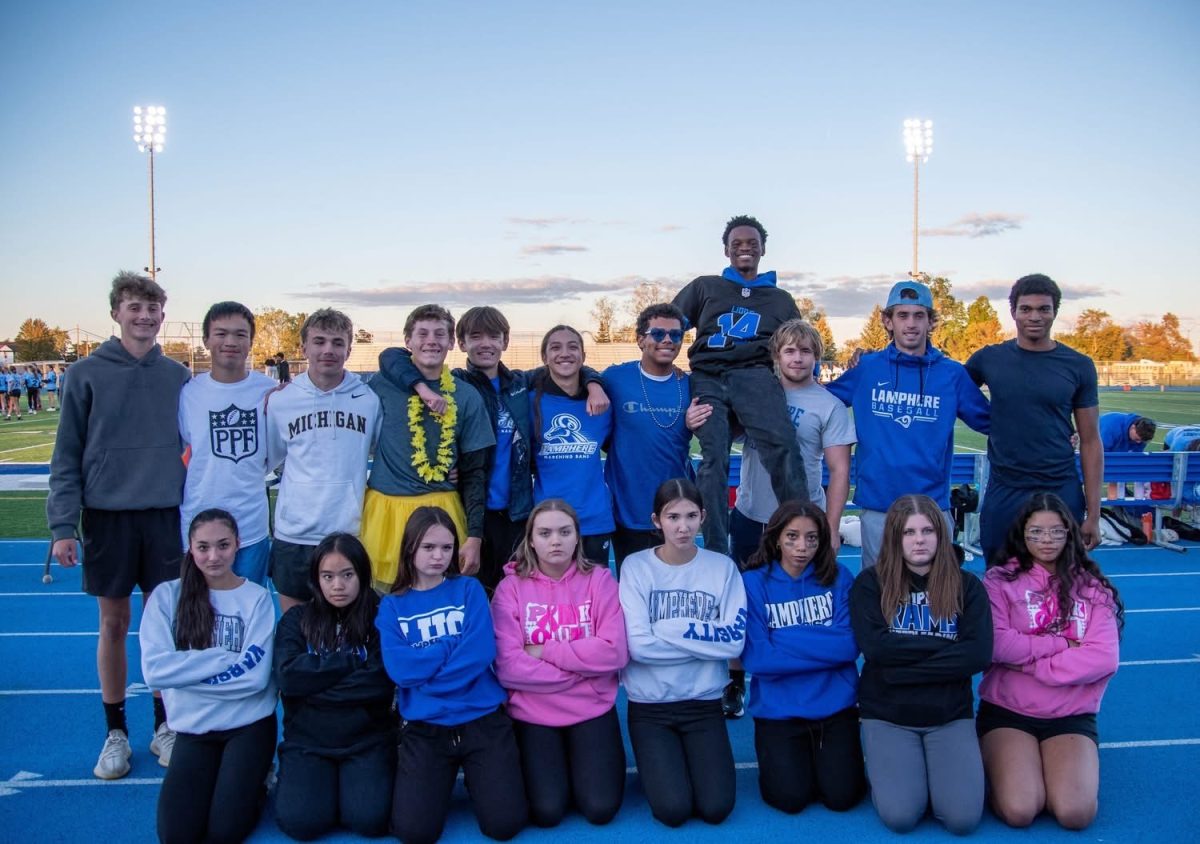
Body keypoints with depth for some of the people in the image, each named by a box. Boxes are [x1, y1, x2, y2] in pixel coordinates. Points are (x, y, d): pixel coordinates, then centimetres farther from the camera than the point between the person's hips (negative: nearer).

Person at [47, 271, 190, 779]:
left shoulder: (178, 376, 4)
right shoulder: (87, 374, -2)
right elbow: (67, 456, -2)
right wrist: (62, 526, -8)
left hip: (166, 515, 1)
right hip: (108, 515, -1)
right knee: (114, 623, 8)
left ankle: (164, 726, 23)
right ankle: (116, 731, 22)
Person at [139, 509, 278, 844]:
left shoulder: (257, 597, -5)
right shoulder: (167, 596, -2)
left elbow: (256, 675, -14)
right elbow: (154, 670, -13)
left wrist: (189, 670, -12)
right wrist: (225, 658, -15)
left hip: (248, 724, -1)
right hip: (193, 727, 2)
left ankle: (253, 783, 18)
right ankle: (214, 781, 17)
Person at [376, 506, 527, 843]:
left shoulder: (469, 589, 4)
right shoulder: (392, 606, 5)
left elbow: (481, 652, -11)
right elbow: (399, 669, -10)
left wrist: (423, 663, -12)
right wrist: (453, 646, -8)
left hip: (482, 720, 0)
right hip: (424, 727, 1)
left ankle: (472, 775, 20)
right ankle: (442, 779, 17)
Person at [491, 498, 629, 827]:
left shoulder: (599, 579, -4)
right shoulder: (511, 587, -6)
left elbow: (614, 652, -14)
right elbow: (508, 667, -14)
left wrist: (543, 651, -16)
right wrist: (583, 666, -15)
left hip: (593, 709, 0)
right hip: (533, 713, 0)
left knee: (600, 809, -10)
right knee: (546, 812, -12)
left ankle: (586, 760, 22)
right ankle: (557, 764, 21)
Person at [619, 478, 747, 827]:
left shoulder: (722, 567, -3)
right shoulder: (635, 567, -8)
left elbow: (734, 641, -12)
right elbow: (638, 645, -17)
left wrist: (671, 629, -16)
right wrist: (705, 637, -13)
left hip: (704, 703, 1)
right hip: (650, 705, -1)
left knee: (715, 808, -11)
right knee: (672, 809, -14)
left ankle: (685, 758, 20)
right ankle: (658, 763, 19)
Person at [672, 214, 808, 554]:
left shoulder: (781, 299, 27)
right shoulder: (704, 287, 25)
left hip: (754, 375, 0)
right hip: (708, 378, 0)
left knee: (783, 445, -28)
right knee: (713, 458, -21)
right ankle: (715, 552, -19)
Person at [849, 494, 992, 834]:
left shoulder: (967, 586, 3)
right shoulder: (870, 583, -2)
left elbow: (978, 655, -10)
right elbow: (874, 647, -15)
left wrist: (901, 664, -16)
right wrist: (943, 645, -11)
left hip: (951, 714, 1)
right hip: (887, 713, -1)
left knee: (963, 818, -16)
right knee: (900, 816, -17)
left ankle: (935, 765, 14)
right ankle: (882, 763, 14)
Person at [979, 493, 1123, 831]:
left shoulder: (1091, 586, 4)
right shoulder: (999, 581, 1)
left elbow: (1104, 658, -8)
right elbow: (996, 645, -13)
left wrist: (1030, 663, -13)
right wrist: (1062, 644, -10)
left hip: (1072, 716, 1)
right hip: (1007, 712, -1)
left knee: (1075, 814, -20)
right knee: (1019, 811, -20)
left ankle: (1049, 770, 11)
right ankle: (1004, 766, 12)